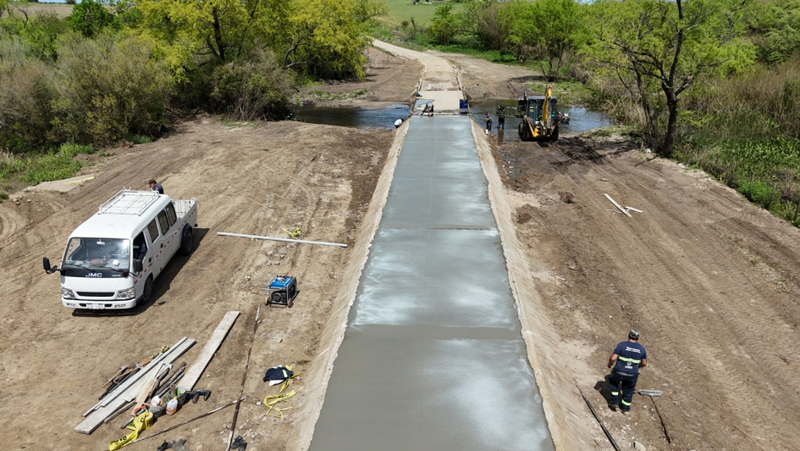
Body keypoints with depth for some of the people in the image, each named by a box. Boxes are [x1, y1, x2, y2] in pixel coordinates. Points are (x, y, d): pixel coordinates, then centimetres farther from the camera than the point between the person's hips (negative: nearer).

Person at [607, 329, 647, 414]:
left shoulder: (622, 345, -12)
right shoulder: (641, 348, 0)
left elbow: (613, 358, -17)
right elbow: (644, 363, 9)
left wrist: (610, 364, 4)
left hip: (619, 372, -2)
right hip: (632, 375, 2)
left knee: (613, 382, 27)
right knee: (628, 390, 24)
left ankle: (615, 402, 25)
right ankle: (625, 408, 34)